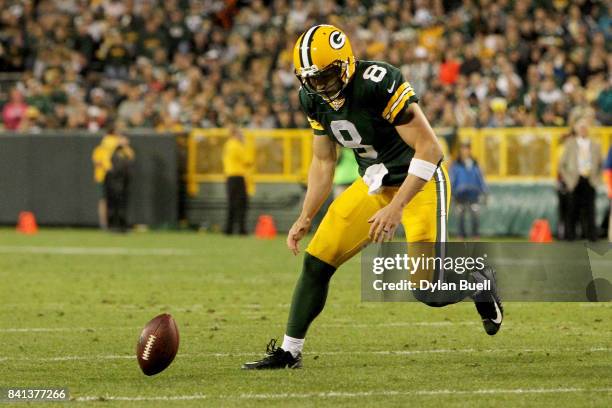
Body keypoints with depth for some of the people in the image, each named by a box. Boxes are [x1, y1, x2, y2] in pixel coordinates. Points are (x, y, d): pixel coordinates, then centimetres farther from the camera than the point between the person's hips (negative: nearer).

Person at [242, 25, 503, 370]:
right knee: (317, 261, -2)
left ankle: (479, 282, 16)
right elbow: (323, 161, 11)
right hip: (374, 183, 7)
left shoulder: (378, 83, -28)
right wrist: (306, 218, 5)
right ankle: (289, 352, 11)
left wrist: (397, 207, -30)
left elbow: (429, 148, -28)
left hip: (419, 181, -7)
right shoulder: (314, 98, -4)